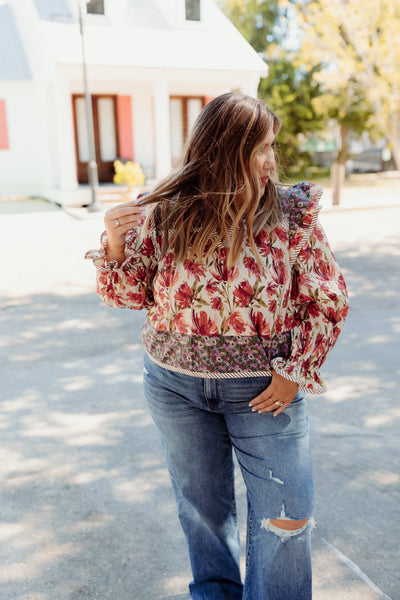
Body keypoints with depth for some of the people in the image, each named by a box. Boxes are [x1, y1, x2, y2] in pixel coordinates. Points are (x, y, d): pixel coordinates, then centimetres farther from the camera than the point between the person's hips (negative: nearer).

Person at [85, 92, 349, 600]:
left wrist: (296, 371, -10)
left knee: (285, 517, 4)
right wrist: (116, 245, -16)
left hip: (263, 387, -1)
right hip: (175, 385, 2)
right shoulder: (164, 215, -6)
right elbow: (130, 294, 3)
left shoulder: (292, 215, -9)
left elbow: (328, 301, -4)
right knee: (201, 506, 19)